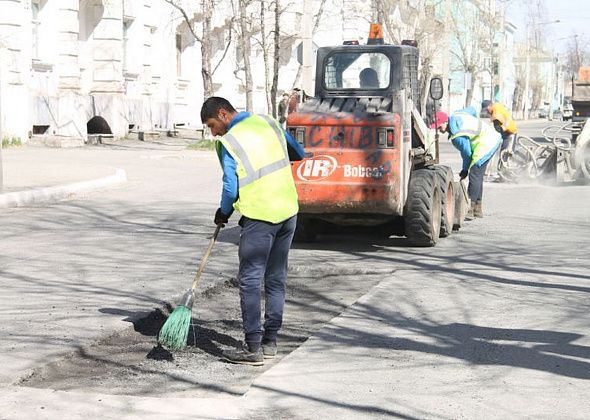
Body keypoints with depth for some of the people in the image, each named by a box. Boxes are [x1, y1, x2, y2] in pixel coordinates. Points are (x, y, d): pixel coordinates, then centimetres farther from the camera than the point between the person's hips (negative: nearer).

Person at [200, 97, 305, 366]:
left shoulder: (229, 142, -11)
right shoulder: (268, 122, 8)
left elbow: (231, 189, -10)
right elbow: (298, 154, 19)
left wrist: (223, 213, 8)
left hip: (260, 217, -7)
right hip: (288, 211, 7)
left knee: (250, 282, -2)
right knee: (276, 280, 13)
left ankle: (252, 348, -4)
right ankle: (270, 341, 19)